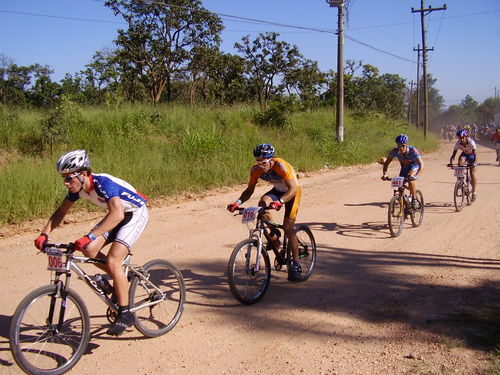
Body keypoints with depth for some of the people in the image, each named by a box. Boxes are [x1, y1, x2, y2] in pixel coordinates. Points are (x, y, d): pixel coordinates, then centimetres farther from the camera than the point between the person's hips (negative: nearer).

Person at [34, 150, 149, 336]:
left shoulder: (104, 183, -33)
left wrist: (89, 236, -54)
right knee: (89, 250, -9)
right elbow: (61, 211, 4)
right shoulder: (78, 188, -9)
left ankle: (125, 314, -9)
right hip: (116, 214, 8)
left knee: (112, 260, -20)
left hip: (135, 214, -8)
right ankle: (121, 280, 14)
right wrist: (44, 234, -10)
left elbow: (117, 214, -47)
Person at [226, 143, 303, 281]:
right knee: (262, 203, -28)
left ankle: (295, 265, -1)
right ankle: (274, 234, -2)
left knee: (288, 227, -13)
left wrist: (280, 202, -55)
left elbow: (293, 188, -38)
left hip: (292, 192, -4)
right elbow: (250, 190, -12)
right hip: (277, 190, 5)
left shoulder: (281, 166, -34)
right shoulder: (256, 169, -19)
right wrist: (238, 202, -29)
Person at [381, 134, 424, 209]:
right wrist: (384, 174, -37)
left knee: (410, 178, -32)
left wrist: (416, 175, -56)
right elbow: (386, 163, -20)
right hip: (404, 167, 4)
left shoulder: (413, 150, -34)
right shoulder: (395, 151, -26)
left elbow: (421, 164, -40)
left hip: (414, 166, -4)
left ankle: (414, 200, -19)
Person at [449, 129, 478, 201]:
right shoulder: (457, 143, -26)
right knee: (461, 160, -33)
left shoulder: (471, 142, -33)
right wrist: (451, 163, -42)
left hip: (471, 155, -2)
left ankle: (474, 192, 2)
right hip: (464, 154, 2)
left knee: (472, 173, -10)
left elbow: (475, 154, -39)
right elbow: (453, 155, -25)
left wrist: (475, 163, -54)